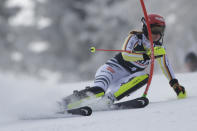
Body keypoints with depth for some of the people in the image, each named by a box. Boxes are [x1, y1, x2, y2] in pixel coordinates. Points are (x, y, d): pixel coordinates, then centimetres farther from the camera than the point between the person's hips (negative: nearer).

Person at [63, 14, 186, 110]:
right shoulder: (135, 37, -10)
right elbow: (126, 54, -27)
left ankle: (108, 99, -34)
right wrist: (146, 55, -39)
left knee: (144, 77, -27)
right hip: (115, 67, -5)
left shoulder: (159, 47, 7)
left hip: (129, 79, 5)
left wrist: (175, 84, 15)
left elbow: (166, 65, 18)